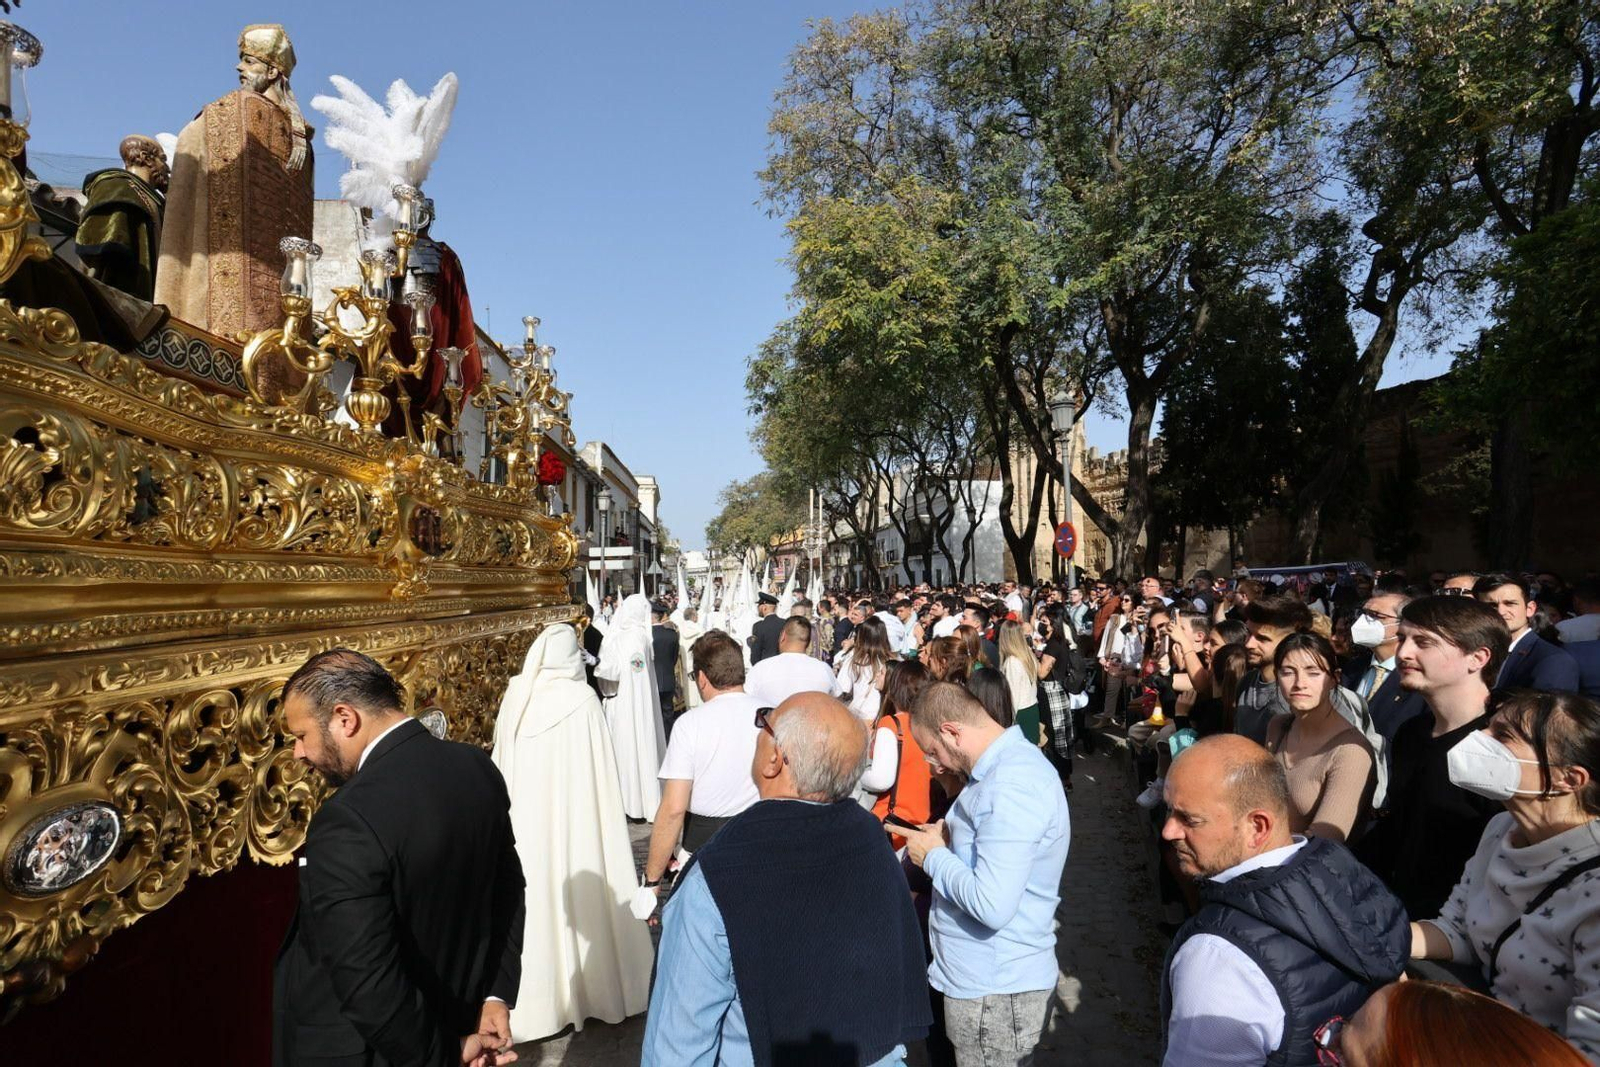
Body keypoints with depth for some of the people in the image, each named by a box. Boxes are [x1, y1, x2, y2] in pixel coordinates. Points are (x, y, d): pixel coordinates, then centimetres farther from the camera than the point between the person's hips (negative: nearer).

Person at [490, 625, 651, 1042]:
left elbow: (502, 764, 6)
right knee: (578, 889, 8)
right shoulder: (582, 699, -14)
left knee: (533, 894, 12)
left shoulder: (515, 695, -3)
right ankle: (592, 986, 22)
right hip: (574, 815, -3)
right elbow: (599, 772, -10)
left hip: (524, 816, 4)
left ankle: (535, 997, 26)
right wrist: (608, 821, 0)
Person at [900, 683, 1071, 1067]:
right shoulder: (1012, 760, 5)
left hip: (995, 989, -9)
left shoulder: (1010, 787, -27)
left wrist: (933, 856, -18)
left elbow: (992, 905, -32)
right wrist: (952, 839, 1)